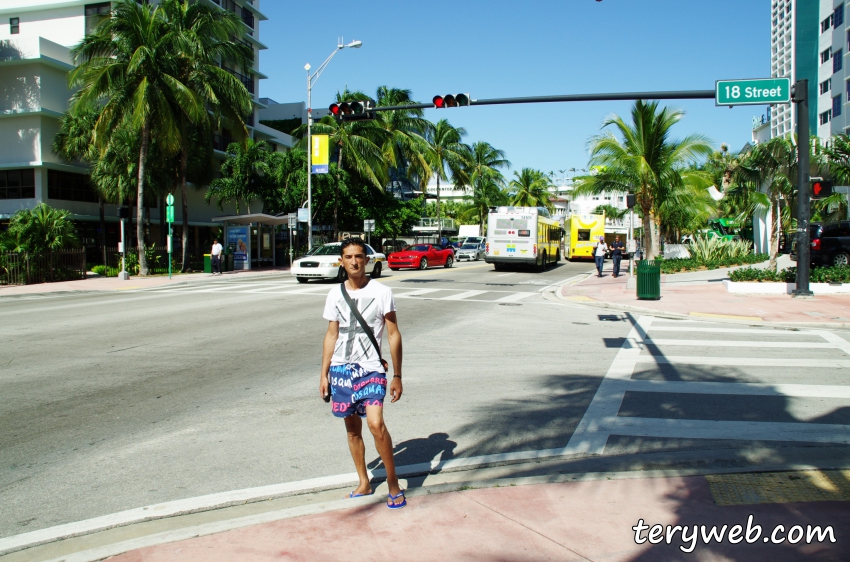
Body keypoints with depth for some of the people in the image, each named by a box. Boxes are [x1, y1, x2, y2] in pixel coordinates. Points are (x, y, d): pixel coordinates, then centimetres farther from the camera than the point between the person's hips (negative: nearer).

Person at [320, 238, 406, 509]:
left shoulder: (381, 292, -6)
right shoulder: (335, 294, 6)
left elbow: (393, 334, -4)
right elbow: (331, 335, 13)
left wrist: (397, 375, -6)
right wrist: (324, 373, 10)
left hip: (370, 368, -4)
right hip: (341, 368, 4)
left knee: (376, 424, -18)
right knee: (352, 428, 12)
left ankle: (393, 483, 0)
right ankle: (364, 483, 27)